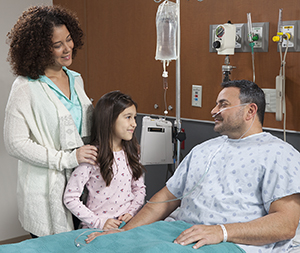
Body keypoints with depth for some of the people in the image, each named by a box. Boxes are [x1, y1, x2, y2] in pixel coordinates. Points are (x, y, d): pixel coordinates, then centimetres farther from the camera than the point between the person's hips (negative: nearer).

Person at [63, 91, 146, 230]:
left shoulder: (130, 152, 8)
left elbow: (139, 189, 16)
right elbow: (70, 198, -9)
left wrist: (131, 212, -2)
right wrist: (99, 222, -13)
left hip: (128, 223, 5)